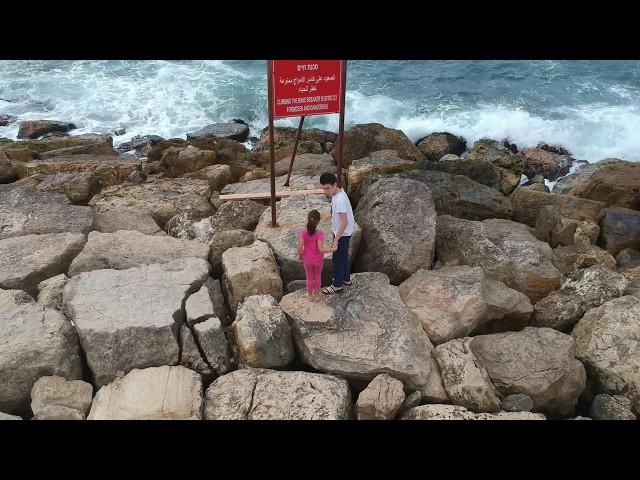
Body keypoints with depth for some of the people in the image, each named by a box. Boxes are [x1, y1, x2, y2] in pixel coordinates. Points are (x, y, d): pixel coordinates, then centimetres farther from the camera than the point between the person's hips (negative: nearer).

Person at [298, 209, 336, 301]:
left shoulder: (303, 232, -21)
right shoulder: (319, 233, -26)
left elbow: (300, 247, -20)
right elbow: (320, 249, -29)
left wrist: (299, 255, 0)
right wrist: (332, 249, -14)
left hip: (307, 260, 1)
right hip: (318, 260, -1)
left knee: (309, 277, 22)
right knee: (317, 277, 24)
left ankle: (310, 295, 39)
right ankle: (317, 295, 38)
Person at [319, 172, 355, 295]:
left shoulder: (340, 200, -32)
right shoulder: (338, 193, -1)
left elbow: (344, 222, -32)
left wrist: (336, 240, -28)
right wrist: (336, 235, 22)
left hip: (342, 234, -10)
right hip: (342, 232, 10)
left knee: (338, 258, 5)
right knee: (343, 256, 24)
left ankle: (337, 286, 20)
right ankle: (346, 278, 42)